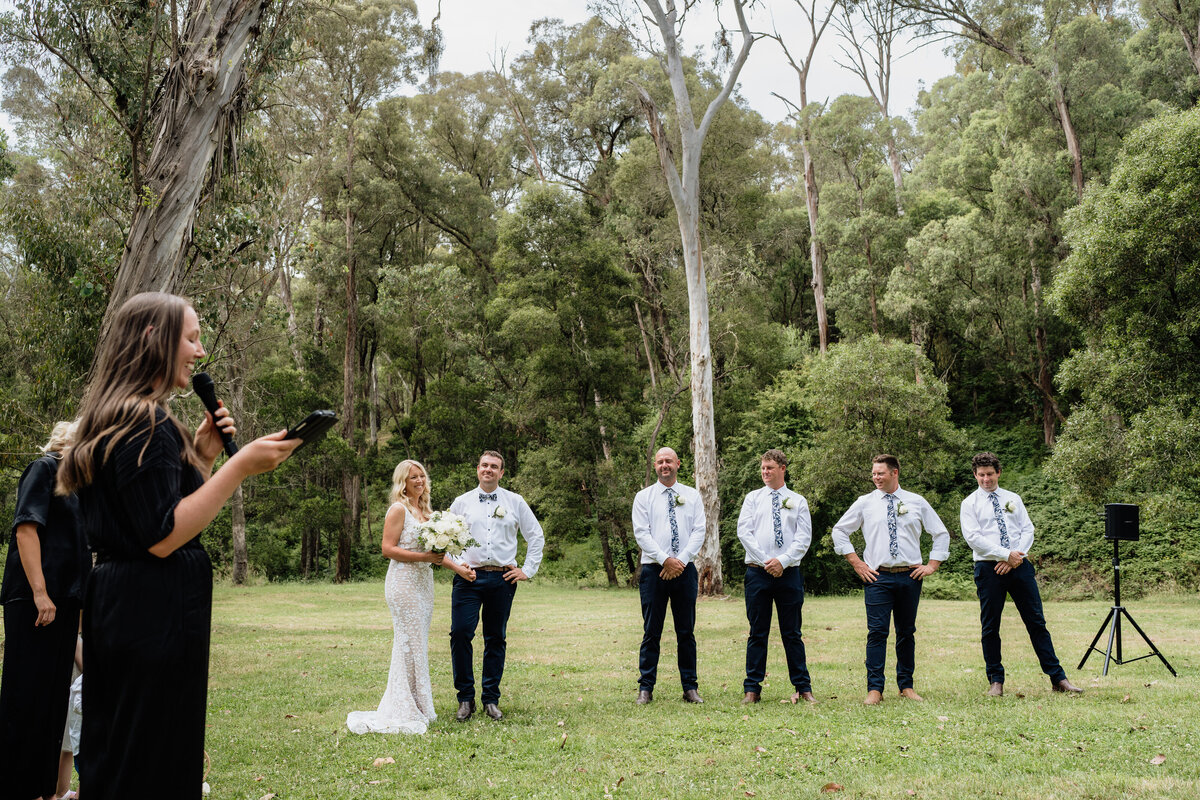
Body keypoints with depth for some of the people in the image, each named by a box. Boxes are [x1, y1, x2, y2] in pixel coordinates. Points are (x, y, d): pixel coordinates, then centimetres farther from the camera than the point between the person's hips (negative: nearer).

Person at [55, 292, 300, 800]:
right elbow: (162, 537, -22)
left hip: (113, 602, 10)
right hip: (156, 610, -10)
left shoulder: (117, 419, 16)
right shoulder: (147, 423, -17)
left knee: (112, 757, 17)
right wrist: (240, 467, -22)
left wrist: (201, 454, 13)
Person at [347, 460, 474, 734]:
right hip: (403, 582, -8)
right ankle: (405, 712, -2)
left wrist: (458, 567, 14)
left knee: (418, 644, 9)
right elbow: (388, 549, -13)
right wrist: (422, 557, -19)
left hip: (423, 582, 8)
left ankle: (418, 707, 15)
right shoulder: (399, 509, -7)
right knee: (409, 642, -7)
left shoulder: (425, 510, 18)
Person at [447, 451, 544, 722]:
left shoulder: (515, 502, 9)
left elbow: (536, 536, 13)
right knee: (460, 633, -11)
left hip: (503, 578, 1)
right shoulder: (461, 503, 10)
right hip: (469, 577, 0)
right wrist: (457, 565, -2)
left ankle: (491, 700, 14)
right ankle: (465, 699, 0)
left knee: (496, 639, 5)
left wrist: (528, 570, 6)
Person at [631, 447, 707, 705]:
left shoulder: (692, 496, 10)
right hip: (653, 570, -1)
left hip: (685, 569, 1)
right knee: (651, 631, 0)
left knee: (686, 631, 5)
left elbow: (699, 532, 2)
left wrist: (681, 560, -11)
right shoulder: (644, 497, 6)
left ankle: (690, 687, 11)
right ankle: (646, 688, 6)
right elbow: (641, 533, -3)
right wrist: (666, 560, -13)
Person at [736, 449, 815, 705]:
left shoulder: (798, 501, 9)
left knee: (792, 633, 5)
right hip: (757, 572, 0)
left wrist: (782, 560, -12)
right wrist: (765, 562, -9)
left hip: (789, 573, 0)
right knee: (757, 633, 3)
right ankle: (752, 689, 7)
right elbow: (744, 532, 0)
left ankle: (803, 688, 11)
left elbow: (804, 538, 1)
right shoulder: (753, 498, 10)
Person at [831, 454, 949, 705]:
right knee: (877, 632, -7)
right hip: (878, 577, -1)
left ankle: (906, 686, 19)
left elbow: (941, 534, 15)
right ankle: (874, 689, -4)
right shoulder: (865, 503, 6)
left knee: (907, 632, 8)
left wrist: (932, 565, 5)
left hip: (910, 576, 1)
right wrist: (856, 563, 3)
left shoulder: (917, 502, 8)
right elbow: (839, 531, 11)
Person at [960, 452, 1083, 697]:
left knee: (1036, 621, 3)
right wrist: (1006, 554, -15)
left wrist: (1017, 557, -9)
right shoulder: (970, 503, 3)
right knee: (990, 626, 2)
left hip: (1019, 566, 3)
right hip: (989, 567, -2)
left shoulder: (1013, 499, 14)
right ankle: (996, 681, 12)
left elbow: (1027, 530, 7)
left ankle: (1057, 678, 6)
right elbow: (973, 537, -8)